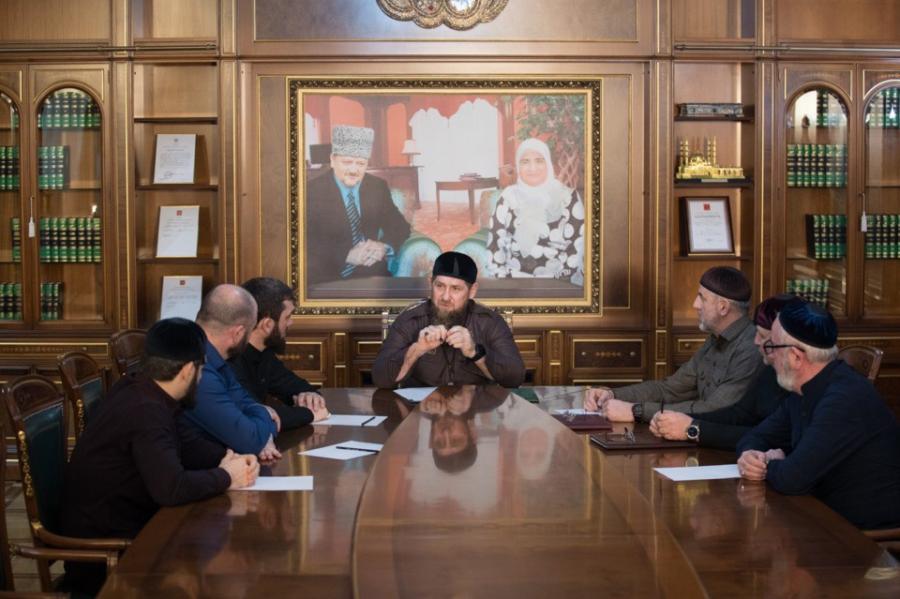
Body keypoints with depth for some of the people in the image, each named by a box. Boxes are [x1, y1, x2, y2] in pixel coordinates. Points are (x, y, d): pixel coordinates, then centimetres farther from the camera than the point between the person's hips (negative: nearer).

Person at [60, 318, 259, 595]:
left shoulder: (138, 391, 2)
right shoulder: (146, 411, -26)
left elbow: (186, 442, 12)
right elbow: (171, 488, -35)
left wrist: (227, 457, -6)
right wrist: (226, 477, -18)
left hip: (116, 526, 9)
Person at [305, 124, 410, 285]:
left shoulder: (378, 187, 7)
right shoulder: (312, 191, -5)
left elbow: (400, 227, 8)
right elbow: (308, 242, -11)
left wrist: (384, 246, -14)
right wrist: (347, 255, -25)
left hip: (374, 273, 3)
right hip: (328, 277, -2)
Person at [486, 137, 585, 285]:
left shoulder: (568, 197, 3)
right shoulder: (508, 198, 7)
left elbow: (577, 246, -1)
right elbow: (495, 244, 5)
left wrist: (551, 283, -10)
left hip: (559, 283, -1)